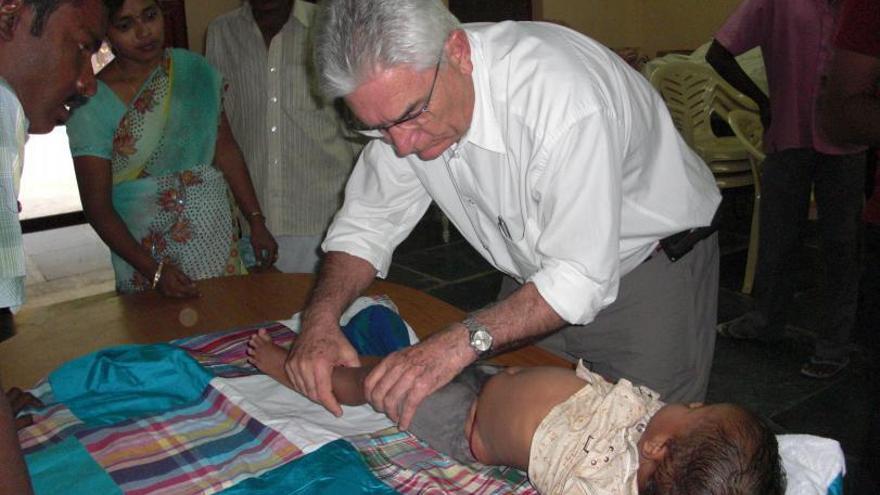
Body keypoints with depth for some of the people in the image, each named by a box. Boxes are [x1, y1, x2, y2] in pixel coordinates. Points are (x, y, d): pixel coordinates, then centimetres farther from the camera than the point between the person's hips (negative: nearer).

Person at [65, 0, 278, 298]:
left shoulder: (194, 69, 1)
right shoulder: (93, 107, -10)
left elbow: (226, 149, 6)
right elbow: (97, 206, -9)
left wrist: (257, 221, 2)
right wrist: (153, 272, -17)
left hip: (220, 239, 3)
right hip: (148, 257, -3)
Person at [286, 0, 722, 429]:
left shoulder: (563, 94, -38)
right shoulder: (402, 96, -16)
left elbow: (581, 278, -35)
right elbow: (367, 221, -7)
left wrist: (463, 342, -43)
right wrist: (321, 317, -23)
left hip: (654, 264, -5)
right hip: (545, 272, 5)